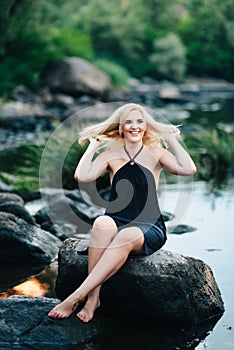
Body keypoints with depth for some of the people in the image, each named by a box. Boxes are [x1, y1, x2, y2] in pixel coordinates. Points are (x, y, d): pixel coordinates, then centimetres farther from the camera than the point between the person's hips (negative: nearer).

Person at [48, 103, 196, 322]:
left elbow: (188, 169, -11)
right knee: (102, 224, -35)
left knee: (127, 236, -37)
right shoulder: (111, 154, 10)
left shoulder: (155, 153, 7)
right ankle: (93, 296, -36)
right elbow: (82, 176, -7)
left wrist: (172, 141, 0)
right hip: (116, 224, 1)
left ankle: (77, 296, -41)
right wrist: (93, 146, 2)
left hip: (149, 230, -1)